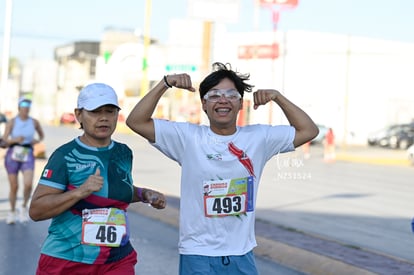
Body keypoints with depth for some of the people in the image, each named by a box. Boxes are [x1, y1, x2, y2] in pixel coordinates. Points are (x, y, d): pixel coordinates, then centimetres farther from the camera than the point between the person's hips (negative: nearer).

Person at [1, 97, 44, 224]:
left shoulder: (34, 122, 2)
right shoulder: (12, 122, -3)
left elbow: (41, 135, 20)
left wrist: (37, 140, -2)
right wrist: (15, 139, -25)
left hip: (28, 156, 1)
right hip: (13, 156, -1)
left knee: (28, 184, -18)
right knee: (14, 187, 5)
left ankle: (24, 207, 9)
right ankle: (12, 212, 26)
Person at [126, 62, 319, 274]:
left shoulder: (259, 137, 2)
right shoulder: (188, 137, -4)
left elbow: (308, 131, 5)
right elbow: (136, 122, -7)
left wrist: (277, 97, -3)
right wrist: (165, 84, -14)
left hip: (242, 256, 2)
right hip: (198, 256, -2)